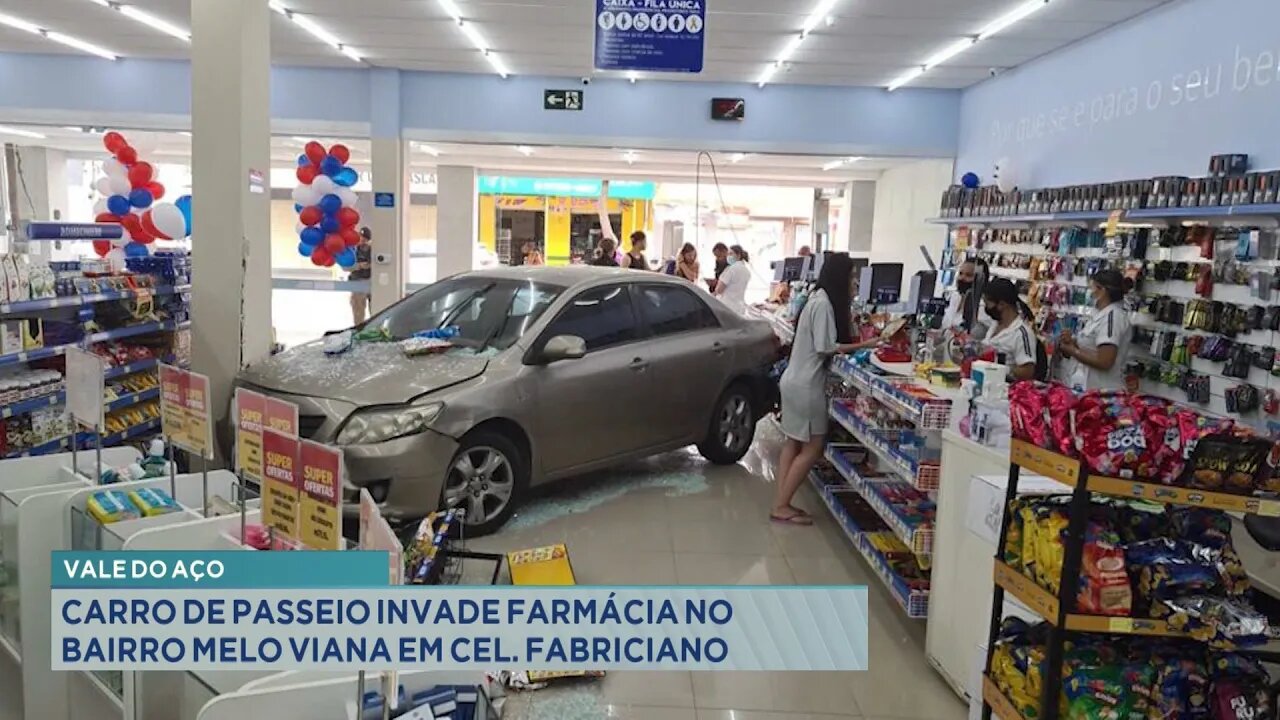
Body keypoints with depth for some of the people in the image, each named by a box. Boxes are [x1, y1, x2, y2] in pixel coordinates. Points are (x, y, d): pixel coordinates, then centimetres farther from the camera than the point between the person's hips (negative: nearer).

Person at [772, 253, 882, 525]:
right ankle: (782, 506, 3)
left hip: (796, 381, 9)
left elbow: (823, 342, 9)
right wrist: (865, 345, -15)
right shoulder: (824, 303, -17)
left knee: (794, 443, 11)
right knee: (812, 448, -1)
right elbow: (826, 348, -20)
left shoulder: (819, 298, 12)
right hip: (807, 385, -9)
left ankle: (780, 503, 14)